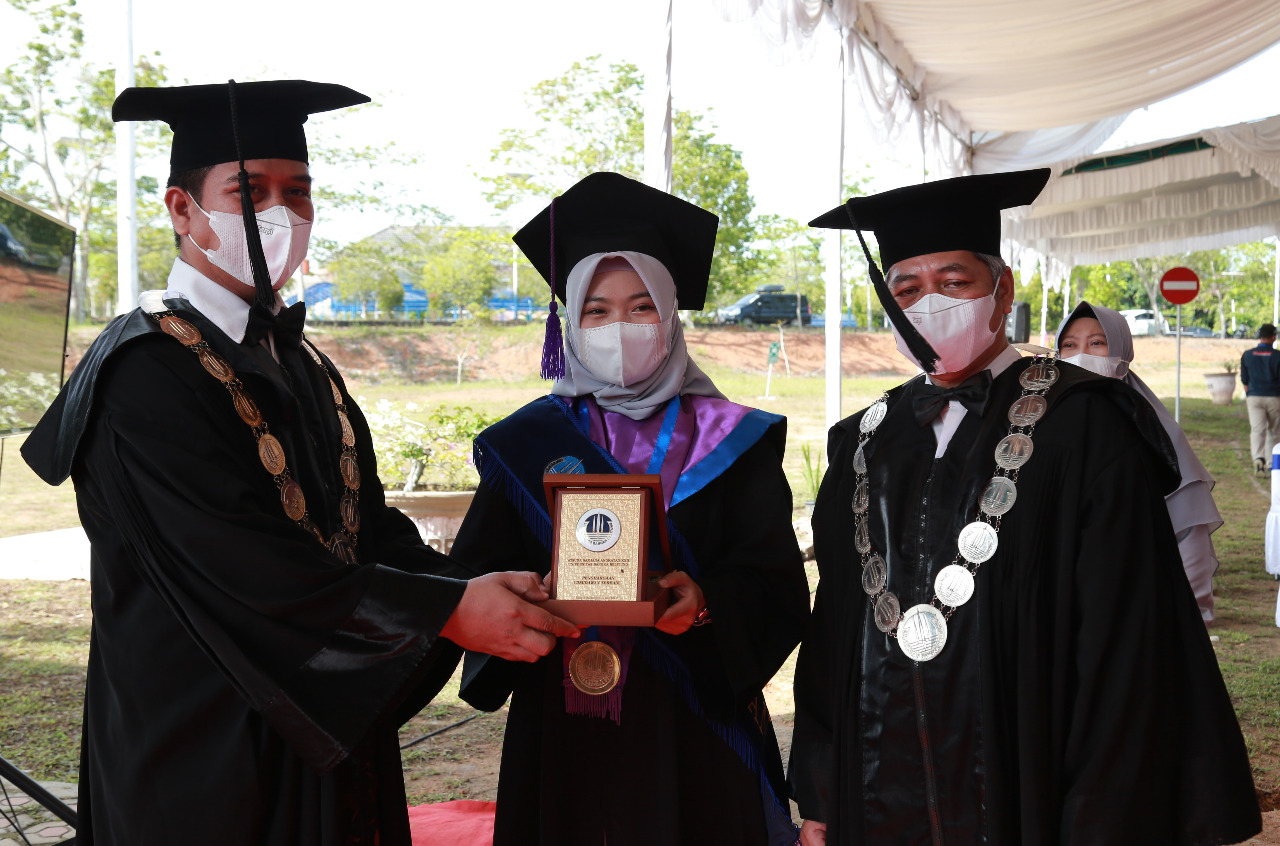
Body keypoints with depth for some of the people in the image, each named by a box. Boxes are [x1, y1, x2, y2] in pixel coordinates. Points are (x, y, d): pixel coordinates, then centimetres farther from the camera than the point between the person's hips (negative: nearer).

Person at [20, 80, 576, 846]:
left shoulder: (301, 363, 10)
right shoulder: (145, 371, -16)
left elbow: (368, 521, 4)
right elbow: (246, 562, -25)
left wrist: (474, 588, -14)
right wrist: (446, 610, -26)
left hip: (328, 725, 8)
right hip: (207, 749, -7)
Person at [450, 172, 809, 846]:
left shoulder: (731, 443, 3)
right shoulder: (528, 442, 6)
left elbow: (779, 587, -4)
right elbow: (471, 577, 0)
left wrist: (706, 603, -24)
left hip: (695, 730, 0)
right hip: (562, 732, 1)